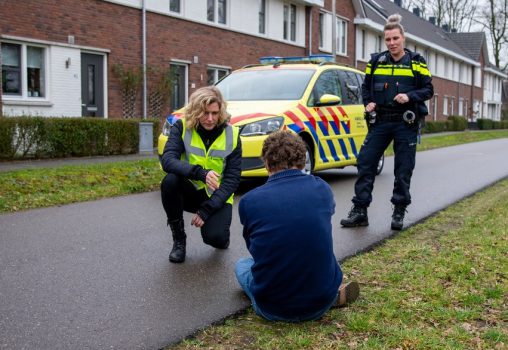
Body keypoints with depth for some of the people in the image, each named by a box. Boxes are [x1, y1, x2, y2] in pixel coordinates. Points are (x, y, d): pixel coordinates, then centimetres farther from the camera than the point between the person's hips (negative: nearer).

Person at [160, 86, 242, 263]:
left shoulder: (232, 135, -10)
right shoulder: (182, 127, -11)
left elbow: (232, 178, -11)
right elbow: (167, 160, -26)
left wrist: (207, 210, -21)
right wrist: (200, 173, -42)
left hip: (217, 197, -1)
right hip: (190, 191, 1)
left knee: (214, 237, -28)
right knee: (170, 181, -32)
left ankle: (220, 236, 15)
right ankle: (178, 238, -10)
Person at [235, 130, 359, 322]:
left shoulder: (249, 201, -9)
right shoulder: (322, 189, -4)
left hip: (272, 309, -2)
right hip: (322, 304, 3)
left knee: (241, 264, 30)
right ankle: (331, 294, 11)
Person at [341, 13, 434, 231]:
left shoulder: (416, 62, 2)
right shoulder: (376, 62, 8)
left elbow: (428, 89, 2)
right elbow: (366, 86, 19)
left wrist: (410, 96, -16)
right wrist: (368, 103, 0)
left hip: (406, 123, -2)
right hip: (380, 122, 2)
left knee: (403, 169, 2)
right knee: (365, 162, -4)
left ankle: (399, 212, 15)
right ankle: (359, 211, 2)